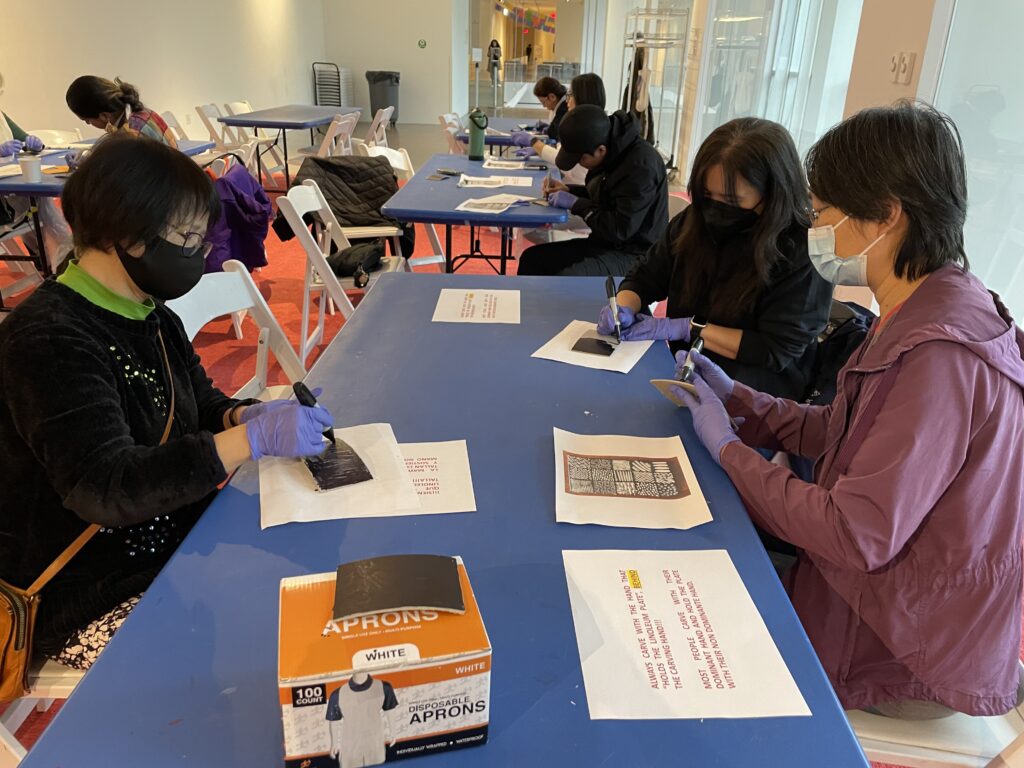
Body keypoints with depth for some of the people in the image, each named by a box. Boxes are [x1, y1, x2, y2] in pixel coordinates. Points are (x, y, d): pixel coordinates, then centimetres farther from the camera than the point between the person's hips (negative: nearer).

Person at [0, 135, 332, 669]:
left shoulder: (152, 315, 4)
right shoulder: (49, 338, -21)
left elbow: (198, 405, 15)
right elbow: (103, 488, -30)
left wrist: (245, 414, -9)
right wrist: (251, 440, -37)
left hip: (177, 543, 8)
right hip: (97, 602, -7)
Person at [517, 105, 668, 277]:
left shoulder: (641, 165, -24)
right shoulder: (612, 153, 3)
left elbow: (621, 230, -26)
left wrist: (575, 204, -16)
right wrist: (569, 191, 4)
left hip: (631, 254, -9)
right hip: (604, 243, 9)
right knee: (532, 258, 0)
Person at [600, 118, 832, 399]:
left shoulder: (805, 251, -16)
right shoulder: (695, 221, 0)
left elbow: (776, 352, -18)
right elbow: (645, 279, 10)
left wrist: (686, 327, -19)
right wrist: (624, 308, -13)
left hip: (754, 394, -5)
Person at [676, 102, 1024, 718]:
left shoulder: (941, 356, -31)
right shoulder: (918, 313, 0)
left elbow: (857, 536, -29)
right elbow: (842, 431, 7)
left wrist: (729, 448, -18)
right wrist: (740, 399, -1)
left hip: (906, 651, -8)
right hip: (879, 586, 8)